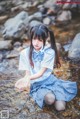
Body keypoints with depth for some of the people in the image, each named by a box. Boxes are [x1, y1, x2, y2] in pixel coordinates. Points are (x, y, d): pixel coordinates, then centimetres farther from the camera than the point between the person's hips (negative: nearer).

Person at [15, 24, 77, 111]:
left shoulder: (49, 52, -12)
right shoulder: (25, 53, -7)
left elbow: (41, 73, -15)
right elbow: (27, 73, -5)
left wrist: (28, 78, -33)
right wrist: (25, 81, -29)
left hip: (50, 80, 1)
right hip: (37, 84, -1)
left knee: (60, 107, -16)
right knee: (50, 99, -32)